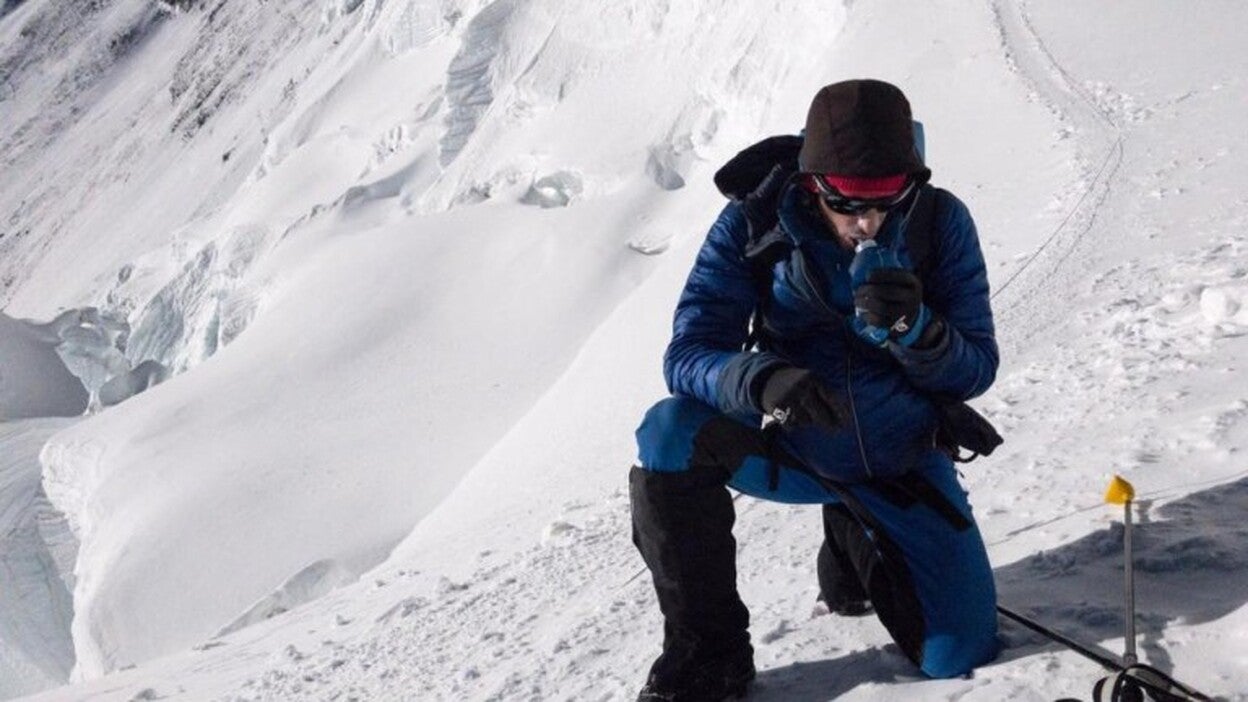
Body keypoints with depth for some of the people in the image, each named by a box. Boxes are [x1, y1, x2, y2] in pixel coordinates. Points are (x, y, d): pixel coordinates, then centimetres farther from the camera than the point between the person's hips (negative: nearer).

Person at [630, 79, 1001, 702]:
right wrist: (762, 380, -45)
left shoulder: (940, 223, -15)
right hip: (792, 448, -1)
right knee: (671, 434, -31)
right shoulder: (752, 227, -17)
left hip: (902, 464, 1)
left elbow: (975, 371, -13)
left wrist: (912, 329, -36)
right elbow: (688, 355, -22)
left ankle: (855, 555, 29)